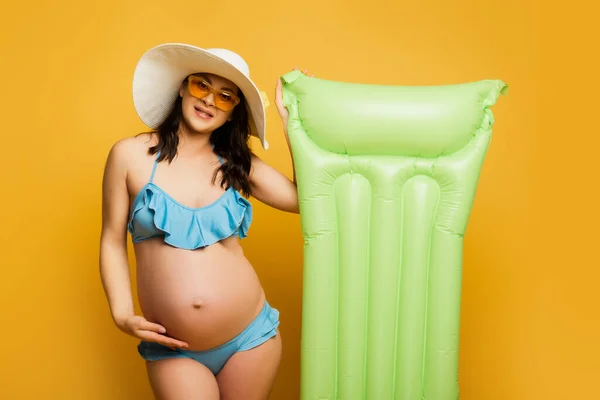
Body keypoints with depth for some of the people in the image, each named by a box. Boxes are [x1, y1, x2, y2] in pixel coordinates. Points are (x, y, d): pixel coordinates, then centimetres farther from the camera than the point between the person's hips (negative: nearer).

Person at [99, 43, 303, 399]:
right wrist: (122, 314, -9)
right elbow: (113, 241, 2)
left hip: (251, 337, 2)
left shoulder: (236, 163, 4)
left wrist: (289, 117, -3)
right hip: (173, 350, -2)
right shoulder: (130, 155, -3)